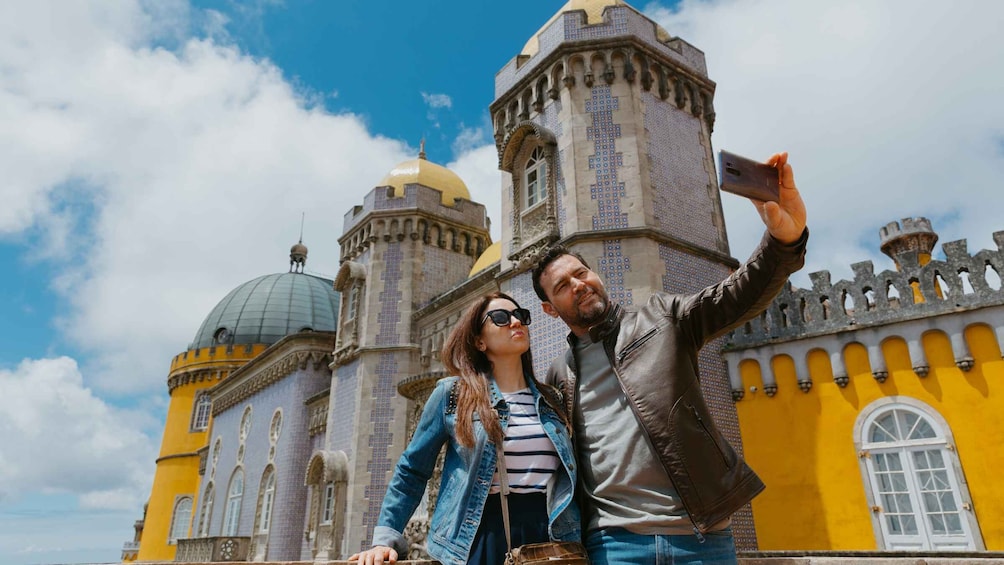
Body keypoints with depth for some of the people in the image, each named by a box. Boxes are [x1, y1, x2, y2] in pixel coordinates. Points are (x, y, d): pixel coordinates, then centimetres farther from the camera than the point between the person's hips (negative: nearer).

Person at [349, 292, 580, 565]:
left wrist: (574, 542, 3)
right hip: (479, 538, -3)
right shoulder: (451, 393, -2)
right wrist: (385, 538, -6)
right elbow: (412, 471, 2)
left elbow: (568, 475, 12)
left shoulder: (551, 399, 9)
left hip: (546, 536, 3)